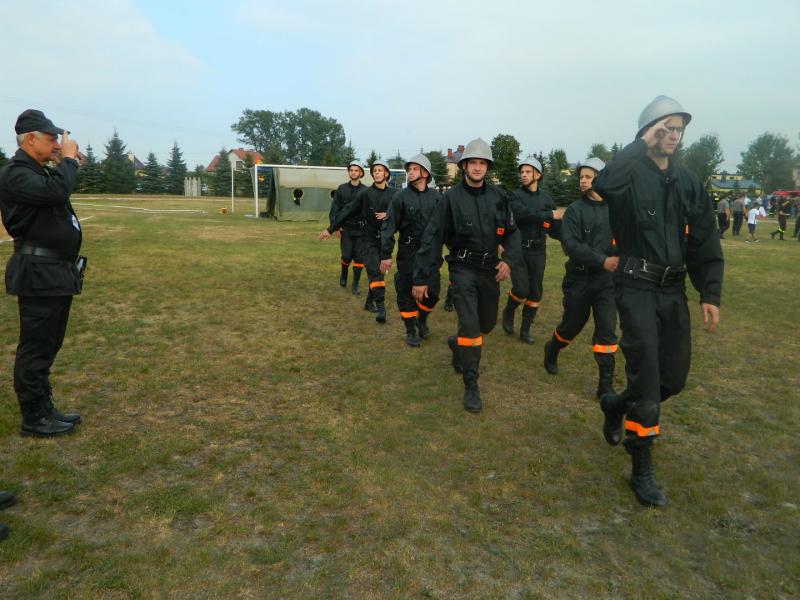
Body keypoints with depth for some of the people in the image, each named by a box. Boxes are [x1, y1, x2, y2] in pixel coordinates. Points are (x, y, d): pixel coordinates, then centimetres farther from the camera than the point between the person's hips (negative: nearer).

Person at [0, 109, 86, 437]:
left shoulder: (40, 171, 18)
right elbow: (57, 190, -27)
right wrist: (67, 159, -16)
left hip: (57, 274, 10)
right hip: (39, 275, -10)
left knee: (48, 347, 17)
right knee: (36, 349, -1)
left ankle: (45, 409, 28)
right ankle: (33, 419, 10)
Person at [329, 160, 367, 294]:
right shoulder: (342, 189, 4)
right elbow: (335, 208, 3)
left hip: (361, 229, 0)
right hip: (346, 228, 0)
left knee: (358, 257, 1)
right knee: (347, 255, -1)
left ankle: (355, 285, 10)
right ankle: (343, 275, 30)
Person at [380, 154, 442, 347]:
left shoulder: (435, 197, 3)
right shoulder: (401, 197, -4)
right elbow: (389, 226, -6)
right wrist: (385, 255, -11)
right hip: (408, 253, -2)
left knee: (433, 291, 4)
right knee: (406, 293, 5)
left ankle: (422, 319, 33)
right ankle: (410, 330, 23)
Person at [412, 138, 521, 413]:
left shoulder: (498, 197, 2)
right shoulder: (451, 197, -8)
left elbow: (512, 232, 7)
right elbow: (432, 238, -8)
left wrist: (509, 259, -14)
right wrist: (421, 278, -9)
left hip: (489, 268, 5)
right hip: (463, 268, -4)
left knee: (488, 323, 16)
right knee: (470, 326, -11)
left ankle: (457, 343, 47)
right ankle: (471, 387, 1)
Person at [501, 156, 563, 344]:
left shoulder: (546, 199, 9)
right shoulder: (515, 195, -1)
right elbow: (523, 214, -21)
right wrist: (549, 215, -23)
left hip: (538, 251, 4)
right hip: (518, 249, -3)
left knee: (535, 292, 7)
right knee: (521, 289, -13)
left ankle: (525, 329, 21)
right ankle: (508, 313, 19)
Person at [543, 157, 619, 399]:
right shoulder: (575, 210, -5)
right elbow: (571, 245, -15)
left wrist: (619, 258, -17)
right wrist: (602, 260, -24)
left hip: (607, 279, 1)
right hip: (579, 278, -1)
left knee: (607, 330, -1)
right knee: (572, 325, 14)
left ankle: (606, 385, 8)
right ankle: (552, 349, 46)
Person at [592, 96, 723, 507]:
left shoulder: (688, 183, 10)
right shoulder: (629, 174, -6)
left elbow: (705, 243, 10)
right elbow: (603, 184, -33)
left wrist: (710, 295, 3)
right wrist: (642, 145, -19)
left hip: (673, 289, 6)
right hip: (637, 286, -6)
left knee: (674, 377, 10)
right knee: (646, 377, -7)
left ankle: (615, 405, 39)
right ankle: (642, 470, 7)